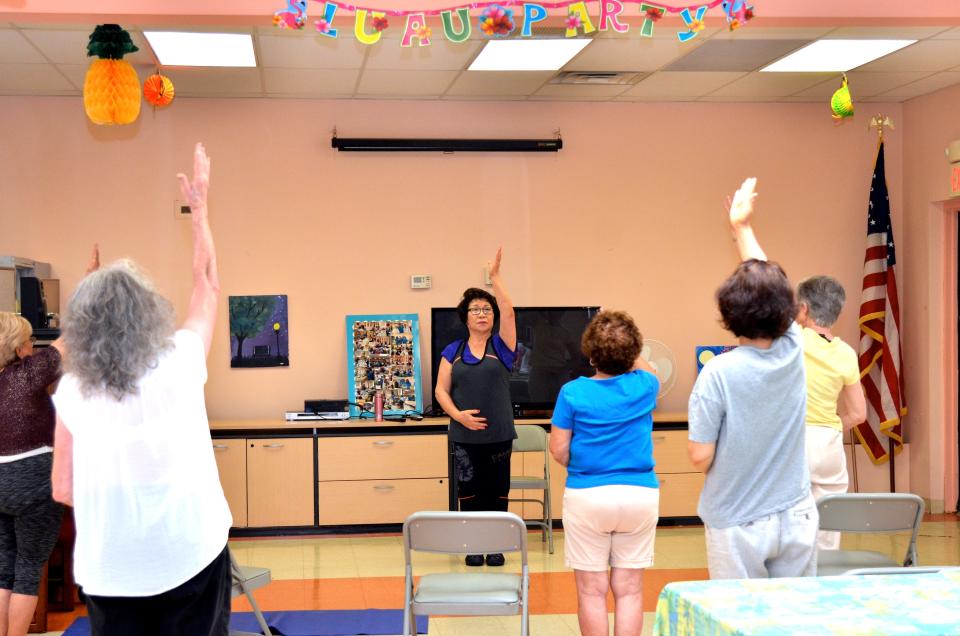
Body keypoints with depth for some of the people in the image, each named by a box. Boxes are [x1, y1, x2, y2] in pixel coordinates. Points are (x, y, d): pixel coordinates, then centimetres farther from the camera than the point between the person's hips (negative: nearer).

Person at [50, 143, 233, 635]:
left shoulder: (73, 391, -4)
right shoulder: (180, 363, -7)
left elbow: (64, 490, -1)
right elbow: (207, 285, 9)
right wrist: (199, 208, 18)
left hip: (109, 569, 2)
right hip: (190, 554, -1)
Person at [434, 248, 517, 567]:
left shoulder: (501, 346, 3)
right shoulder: (453, 351, 7)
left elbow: (508, 312, -13)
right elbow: (441, 390, 5)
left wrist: (495, 276, -20)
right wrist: (458, 415, -12)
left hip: (499, 435, -1)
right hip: (465, 437, 1)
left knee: (496, 493, 5)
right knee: (469, 493, 4)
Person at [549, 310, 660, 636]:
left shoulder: (573, 392, -8)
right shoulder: (644, 387, -2)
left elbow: (558, 449, -4)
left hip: (587, 496, -2)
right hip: (640, 495, 2)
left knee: (592, 590, 6)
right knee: (629, 590, 7)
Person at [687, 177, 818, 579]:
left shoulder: (719, 373, -18)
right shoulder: (793, 350, -5)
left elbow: (700, 458, -13)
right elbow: (768, 281, 13)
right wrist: (742, 227, 26)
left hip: (738, 524, -4)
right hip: (795, 516, 4)